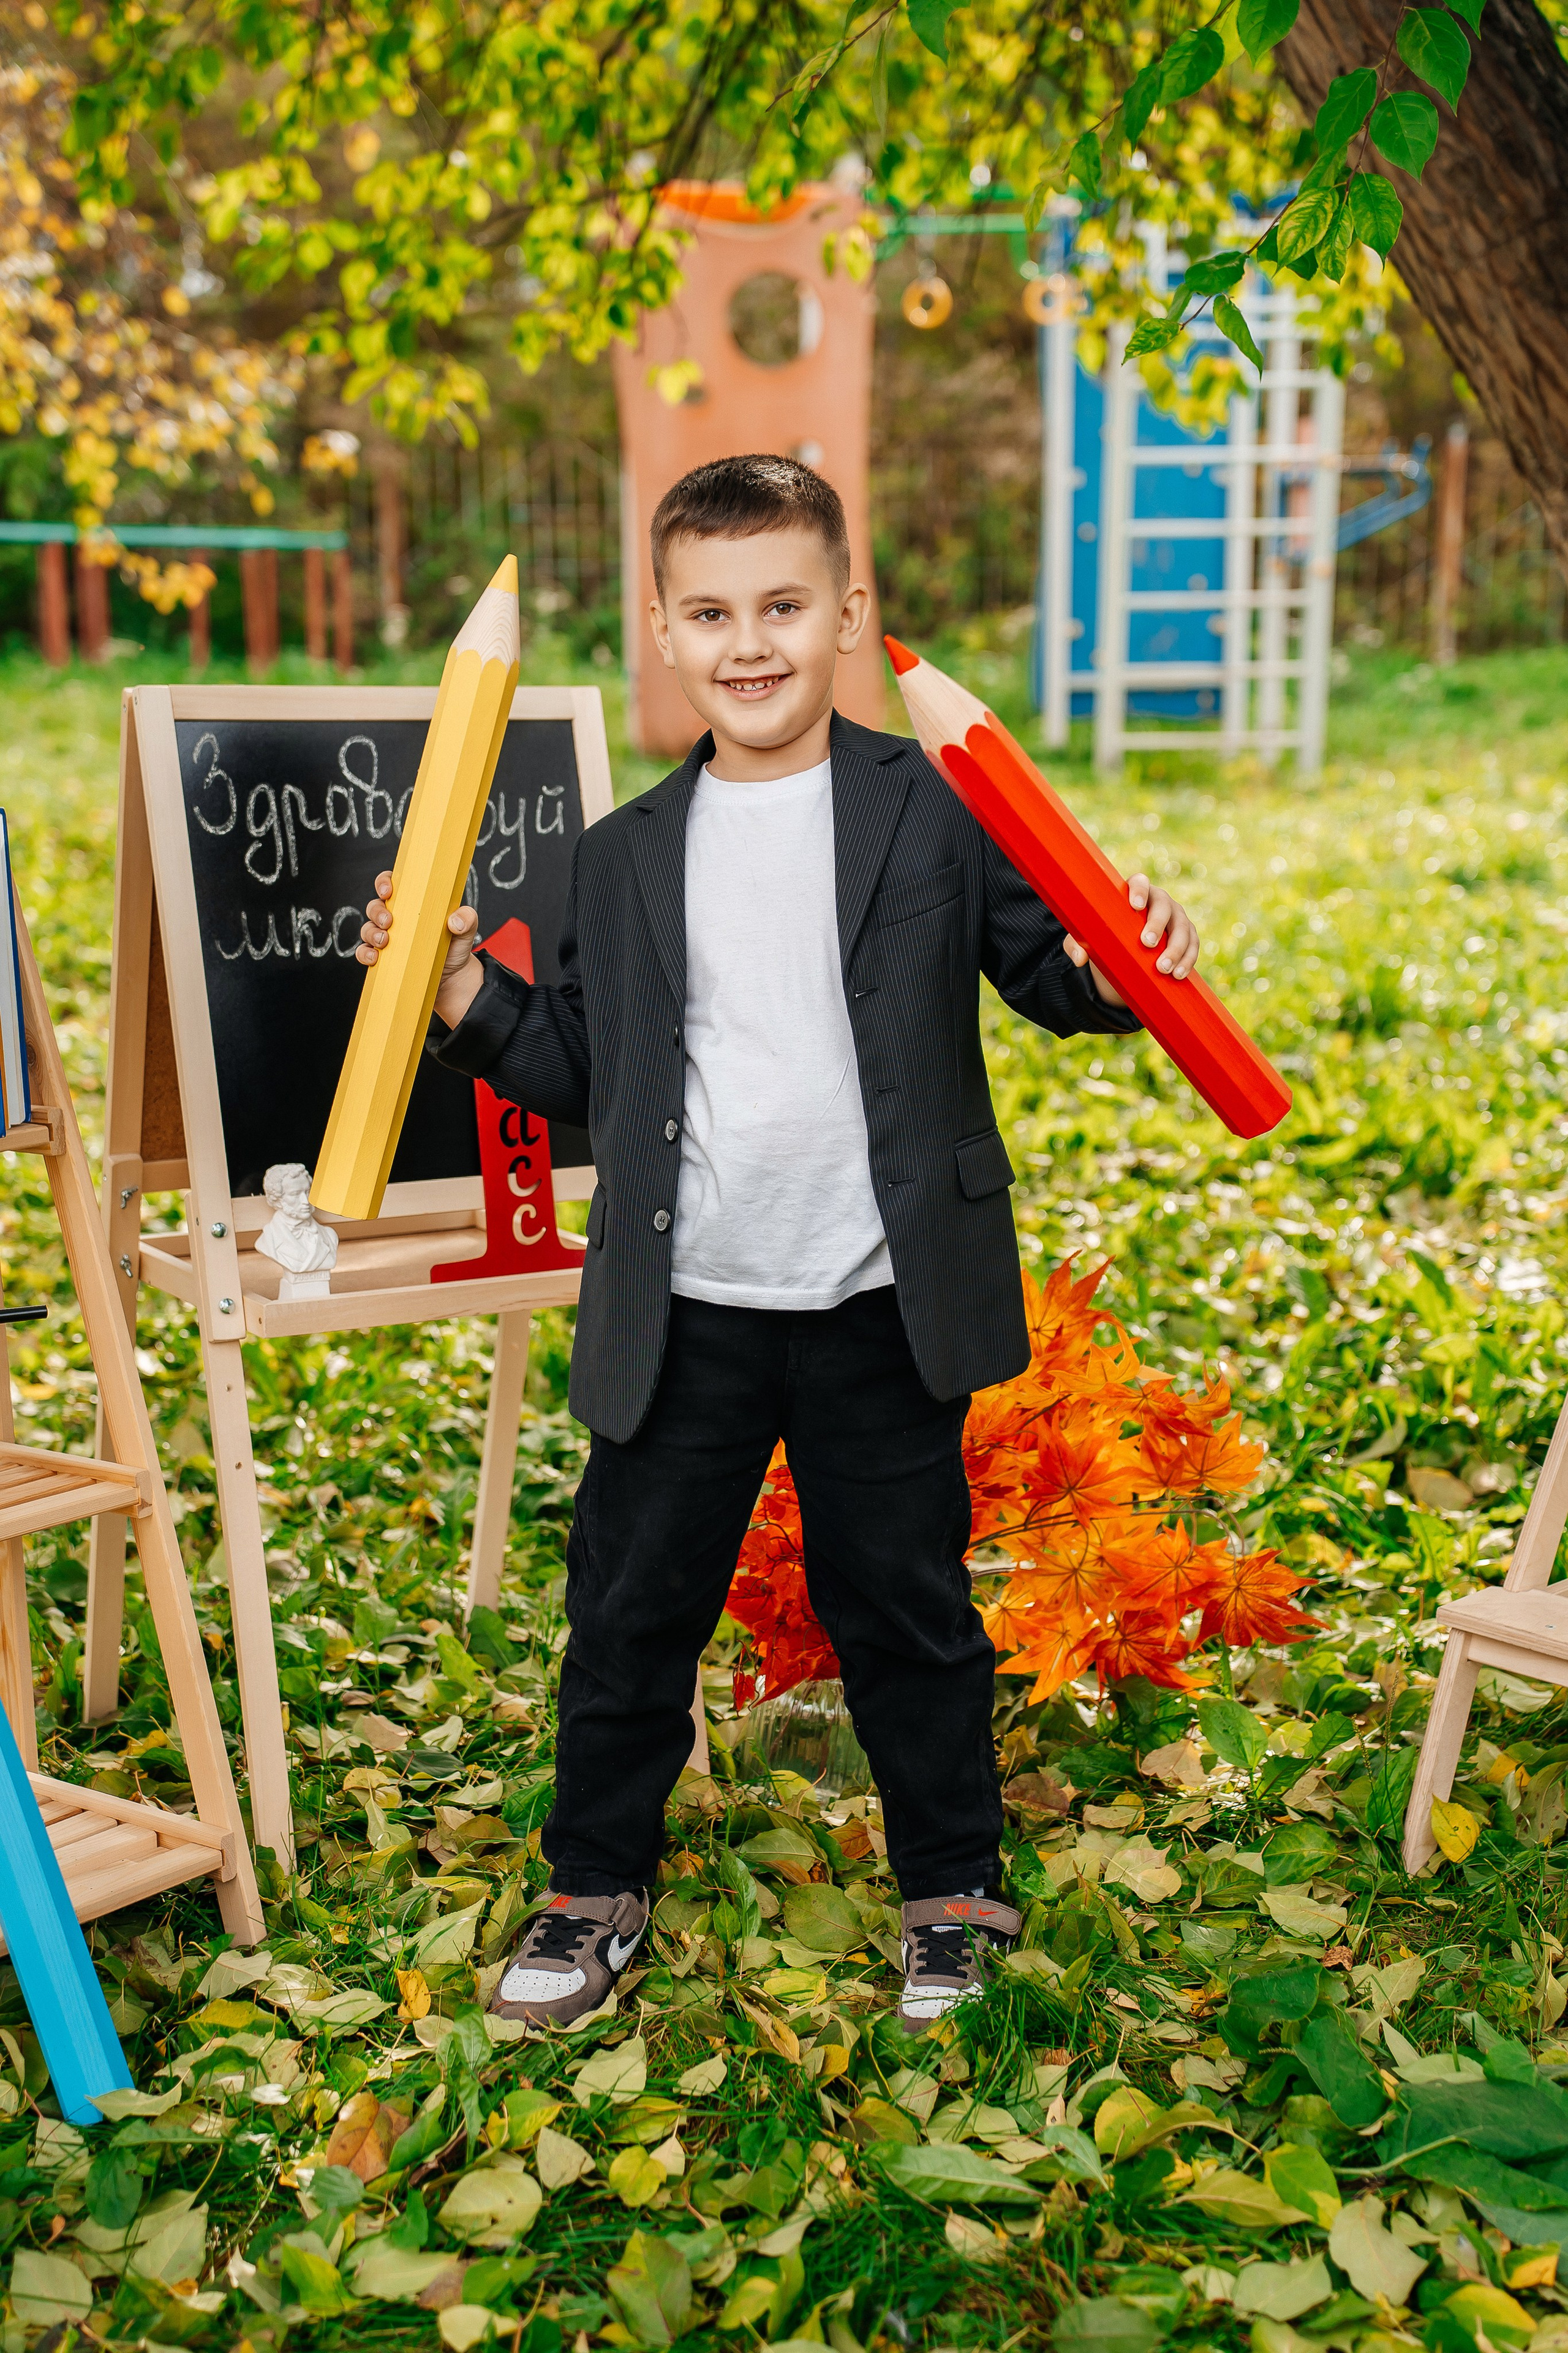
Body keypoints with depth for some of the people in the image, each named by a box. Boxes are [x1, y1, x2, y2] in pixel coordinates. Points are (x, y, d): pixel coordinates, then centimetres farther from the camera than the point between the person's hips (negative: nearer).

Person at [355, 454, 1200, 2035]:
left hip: (880, 1312, -2)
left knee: (904, 1613, 12)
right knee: (629, 1611, 12)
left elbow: (1044, 972, 2)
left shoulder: (937, 812, -3)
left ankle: (956, 1890, 33)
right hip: (681, 1317, 3)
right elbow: (585, 1077, 10)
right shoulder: (623, 857, 7)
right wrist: (463, 991, -5)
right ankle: (596, 1889, 33)